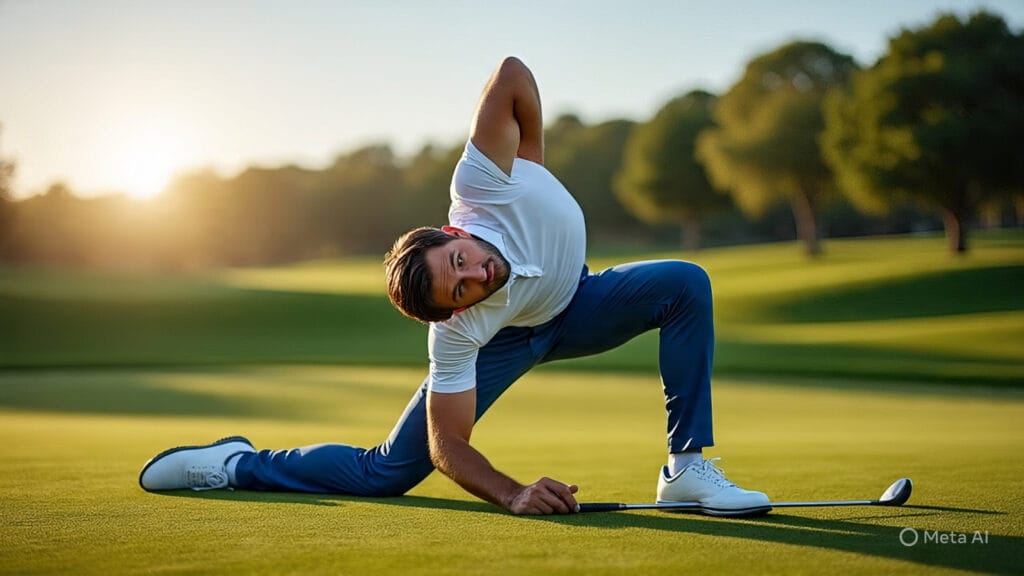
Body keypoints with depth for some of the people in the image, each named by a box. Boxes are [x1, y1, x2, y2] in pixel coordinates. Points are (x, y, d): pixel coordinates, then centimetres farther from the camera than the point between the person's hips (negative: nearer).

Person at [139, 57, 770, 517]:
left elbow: (512, 74, -33)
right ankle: (233, 463, 16)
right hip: (507, 341, -4)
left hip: (574, 302, 4)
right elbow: (448, 446, -31)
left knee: (685, 283, -22)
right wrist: (512, 495, -46)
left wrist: (532, 160, -23)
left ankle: (687, 467, -16)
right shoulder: (457, 332, -40)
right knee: (385, 472, -8)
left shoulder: (484, 184, -40)